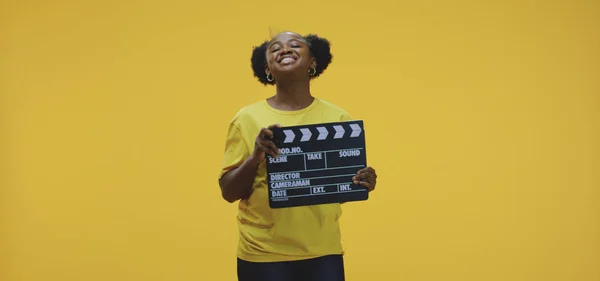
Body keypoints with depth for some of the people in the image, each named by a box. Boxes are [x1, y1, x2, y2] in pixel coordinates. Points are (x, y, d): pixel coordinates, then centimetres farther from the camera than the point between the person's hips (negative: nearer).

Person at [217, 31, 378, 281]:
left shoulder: (338, 118, 1)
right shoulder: (248, 118, -3)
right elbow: (229, 192, -2)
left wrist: (363, 184, -11)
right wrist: (255, 157, -17)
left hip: (323, 253, 1)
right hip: (262, 255, -1)